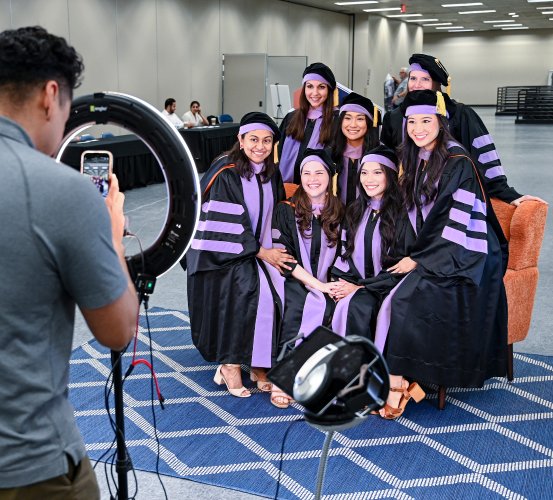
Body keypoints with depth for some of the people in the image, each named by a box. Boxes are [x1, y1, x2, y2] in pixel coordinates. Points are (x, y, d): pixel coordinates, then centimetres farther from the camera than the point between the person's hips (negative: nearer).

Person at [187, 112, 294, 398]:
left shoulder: (272, 174, 8)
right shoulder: (226, 176, -12)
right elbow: (228, 224, -14)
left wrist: (271, 249, 5)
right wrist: (261, 252, -13)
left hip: (259, 249, 6)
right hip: (226, 253, -6)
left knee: (276, 293, -18)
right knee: (247, 291, -28)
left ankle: (259, 364, -7)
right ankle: (230, 364, -14)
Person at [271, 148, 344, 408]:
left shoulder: (340, 213, 10)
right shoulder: (286, 210, 3)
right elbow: (282, 255, -4)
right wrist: (318, 284, -13)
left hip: (327, 286, 2)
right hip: (295, 283, -2)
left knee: (327, 310, -29)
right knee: (294, 309, -31)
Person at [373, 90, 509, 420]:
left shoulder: (457, 163, -13)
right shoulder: (417, 161, 12)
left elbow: (456, 223, -17)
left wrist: (418, 259, -15)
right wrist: (414, 256, 5)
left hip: (461, 259, -7)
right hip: (433, 254, 7)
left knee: (407, 299, -28)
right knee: (392, 295, -20)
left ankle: (399, 381, -17)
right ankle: (402, 379, -19)